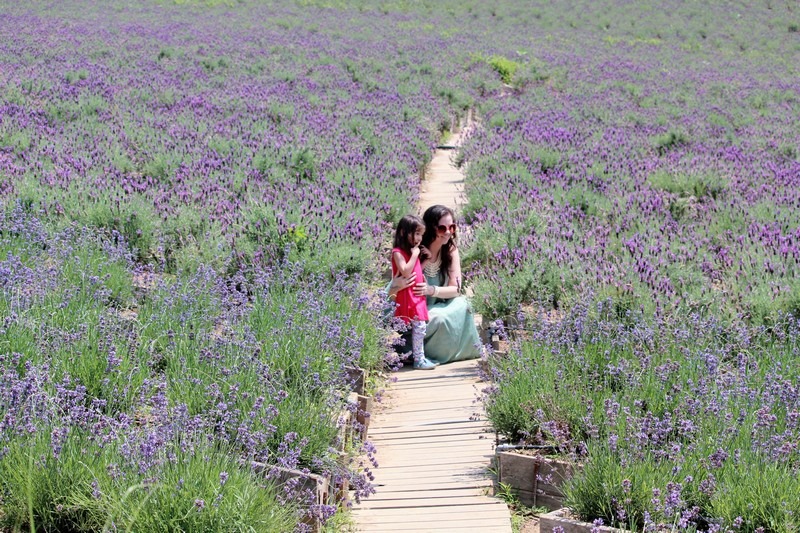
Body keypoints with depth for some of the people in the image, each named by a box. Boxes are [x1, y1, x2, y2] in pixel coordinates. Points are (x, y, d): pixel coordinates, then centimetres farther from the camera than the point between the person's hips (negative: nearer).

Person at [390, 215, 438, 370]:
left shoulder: (413, 251, 16)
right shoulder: (398, 252, -13)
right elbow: (406, 272, -24)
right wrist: (415, 255, -20)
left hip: (417, 295, 9)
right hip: (407, 296, -9)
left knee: (421, 327, 11)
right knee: (419, 326, -10)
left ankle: (420, 357, 19)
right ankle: (418, 360, -4)